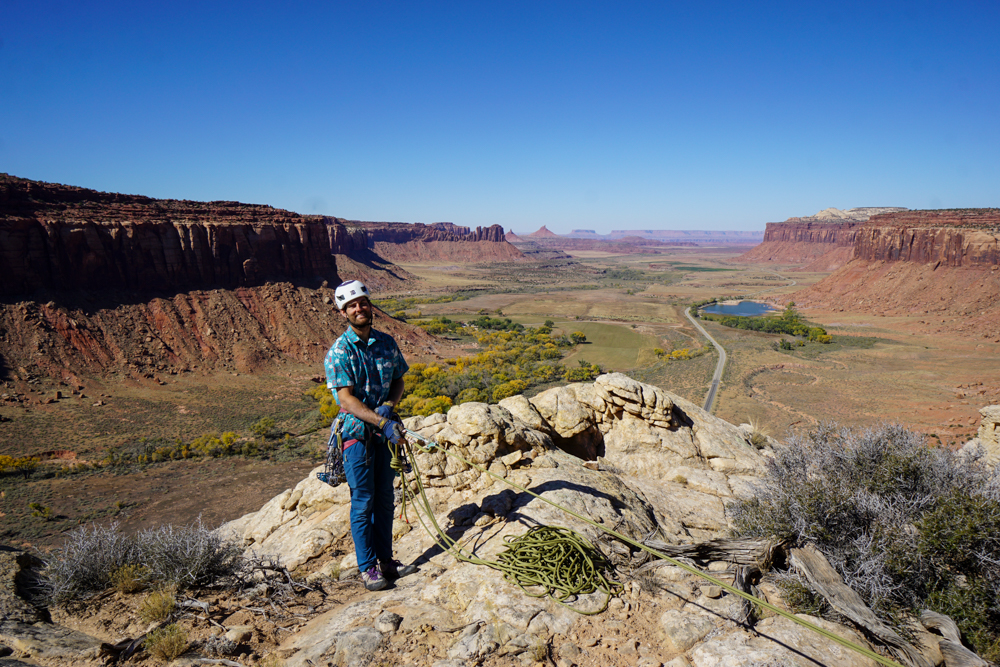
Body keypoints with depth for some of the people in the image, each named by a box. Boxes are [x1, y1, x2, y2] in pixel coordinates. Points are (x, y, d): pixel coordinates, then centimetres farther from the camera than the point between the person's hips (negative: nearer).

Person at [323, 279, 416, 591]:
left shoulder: (387, 343, 4)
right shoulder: (338, 352, -12)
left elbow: (399, 381, 12)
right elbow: (347, 399, -19)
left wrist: (388, 406, -9)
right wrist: (383, 422, -28)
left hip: (385, 430, 5)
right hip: (357, 431, -5)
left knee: (385, 498, 12)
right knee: (363, 502, 2)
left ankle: (386, 560, 25)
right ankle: (368, 568, 15)